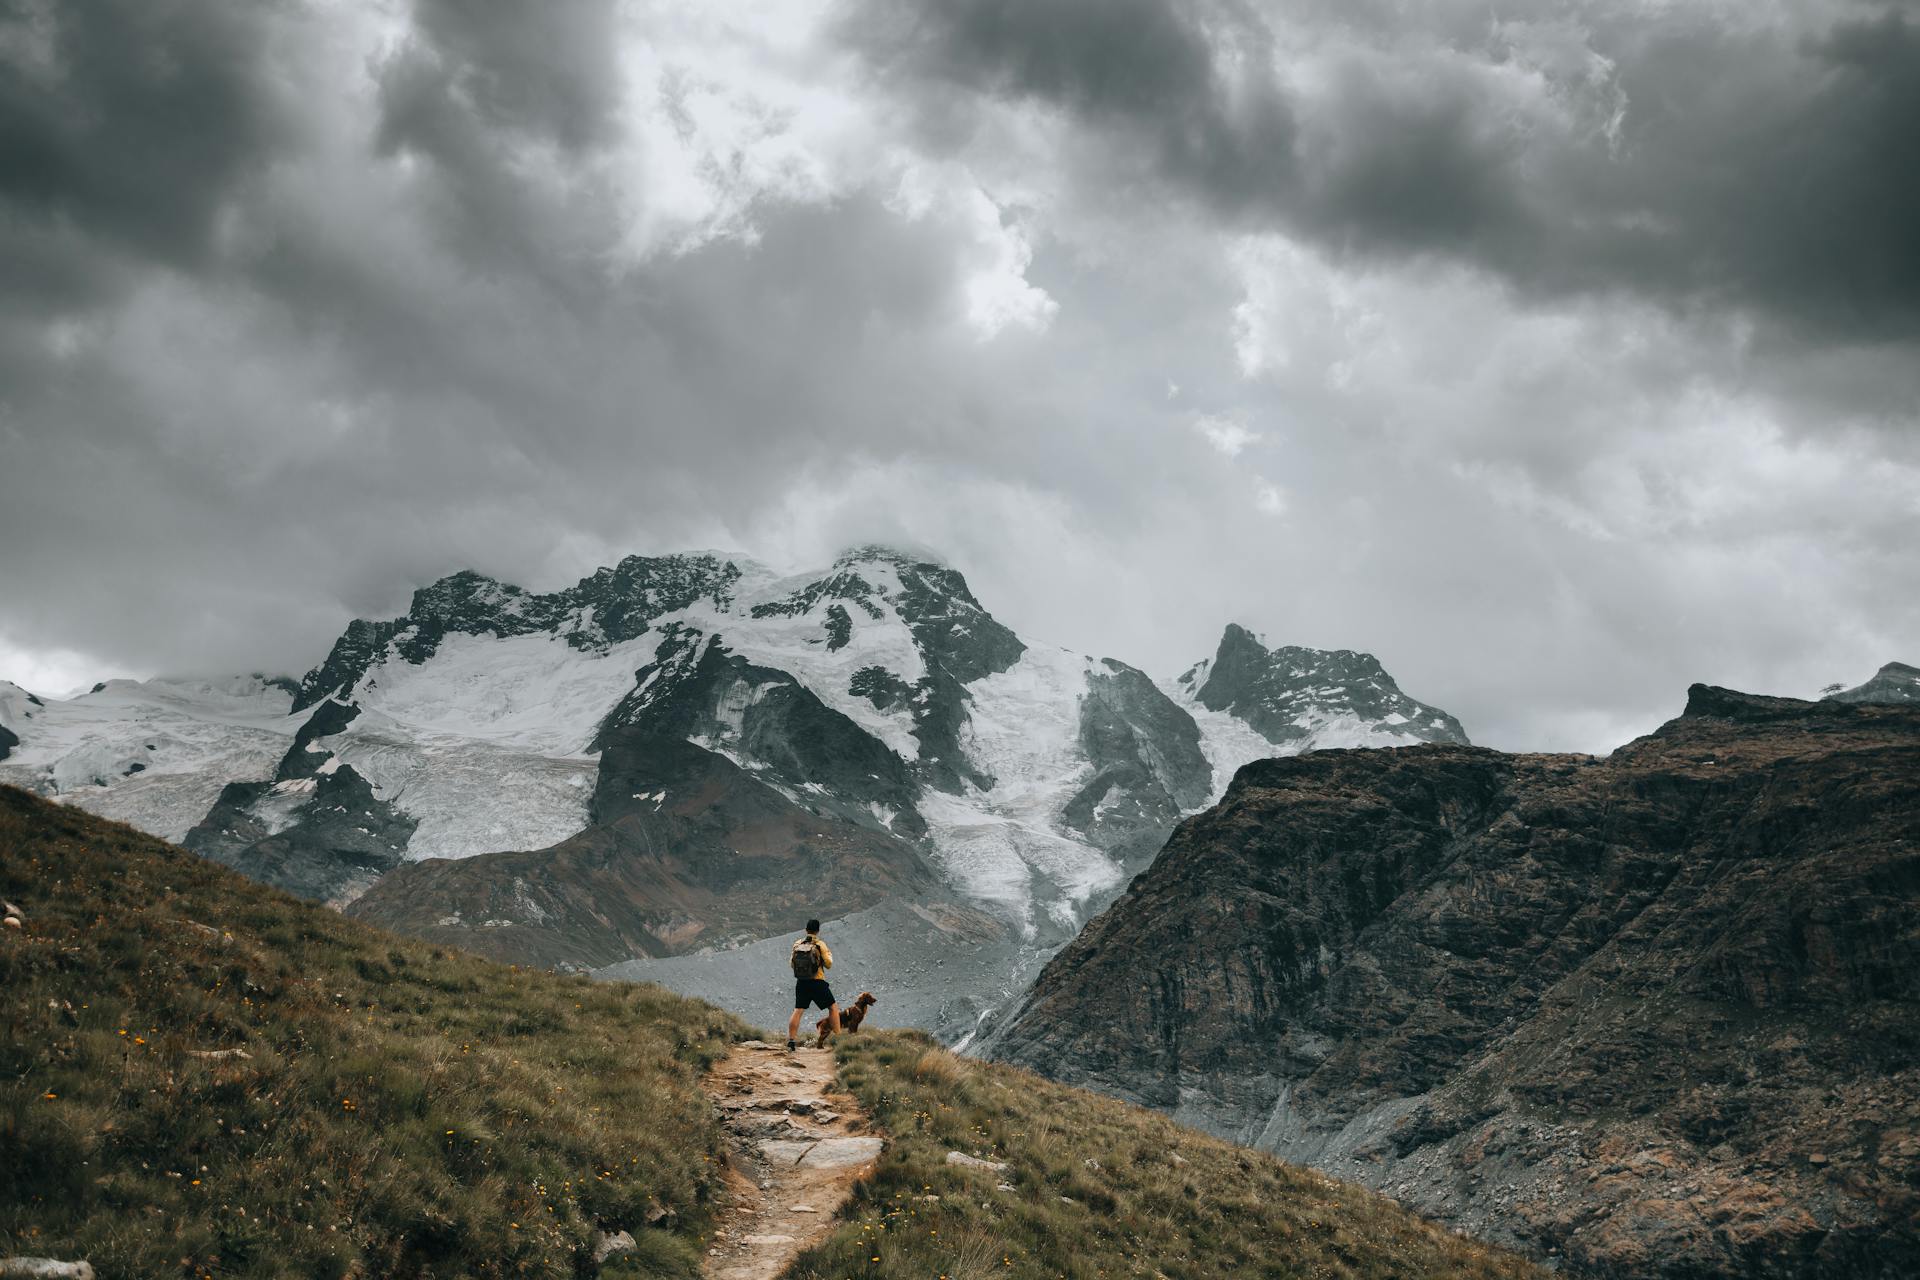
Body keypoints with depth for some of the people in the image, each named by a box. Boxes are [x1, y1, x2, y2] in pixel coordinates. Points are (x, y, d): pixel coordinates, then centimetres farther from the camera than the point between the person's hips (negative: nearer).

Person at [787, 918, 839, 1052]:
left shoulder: (797, 944, 2)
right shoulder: (820, 945, -9)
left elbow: (792, 964, 11)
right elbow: (828, 965, -4)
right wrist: (829, 955, 15)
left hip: (801, 983, 3)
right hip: (817, 983, -3)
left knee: (798, 1011, 7)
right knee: (833, 1007, 10)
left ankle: (791, 1040, -3)